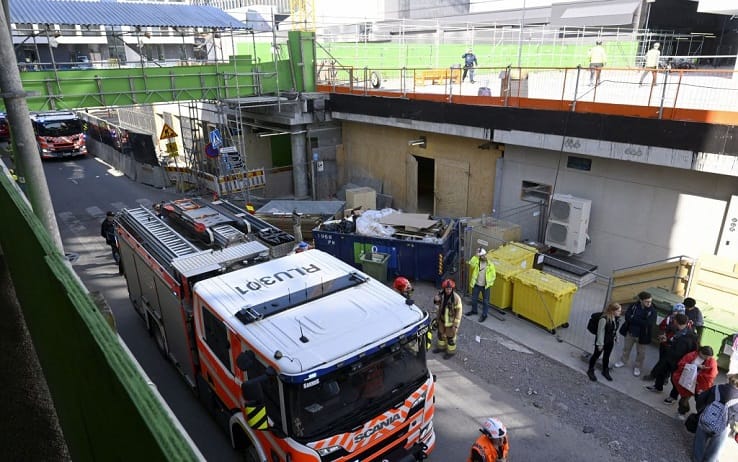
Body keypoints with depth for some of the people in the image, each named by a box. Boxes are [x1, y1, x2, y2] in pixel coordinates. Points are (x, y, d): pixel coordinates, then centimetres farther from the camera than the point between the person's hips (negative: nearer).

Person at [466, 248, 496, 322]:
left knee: (485, 301, 8)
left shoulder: (490, 264, -11)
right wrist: (476, 256, -31)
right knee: (474, 298, 17)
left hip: (485, 286, -2)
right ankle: (474, 310, 40)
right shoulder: (477, 262, -8)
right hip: (476, 284, 2)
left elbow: (493, 275, -4)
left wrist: (490, 283, -9)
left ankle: (484, 314, 23)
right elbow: (471, 263, -29)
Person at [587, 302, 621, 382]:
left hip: (610, 341, 6)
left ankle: (605, 371, 41)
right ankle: (590, 371, 31)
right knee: (596, 355, 13)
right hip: (602, 341, -6)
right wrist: (600, 344, -17)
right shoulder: (604, 319, -30)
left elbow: (615, 329, 7)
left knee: (607, 356, 22)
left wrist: (615, 338, 15)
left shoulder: (616, 318, -9)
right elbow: (600, 332, -23)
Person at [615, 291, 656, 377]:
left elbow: (648, 324, -29)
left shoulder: (652, 311, -18)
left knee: (640, 353, 15)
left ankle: (637, 367, 36)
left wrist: (634, 319, -26)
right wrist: (641, 321, -27)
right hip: (630, 333, 2)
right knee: (626, 348, 22)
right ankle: (623, 361, 44)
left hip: (642, 336, -2)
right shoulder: (634, 306, -11)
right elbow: (627, 317, -16)